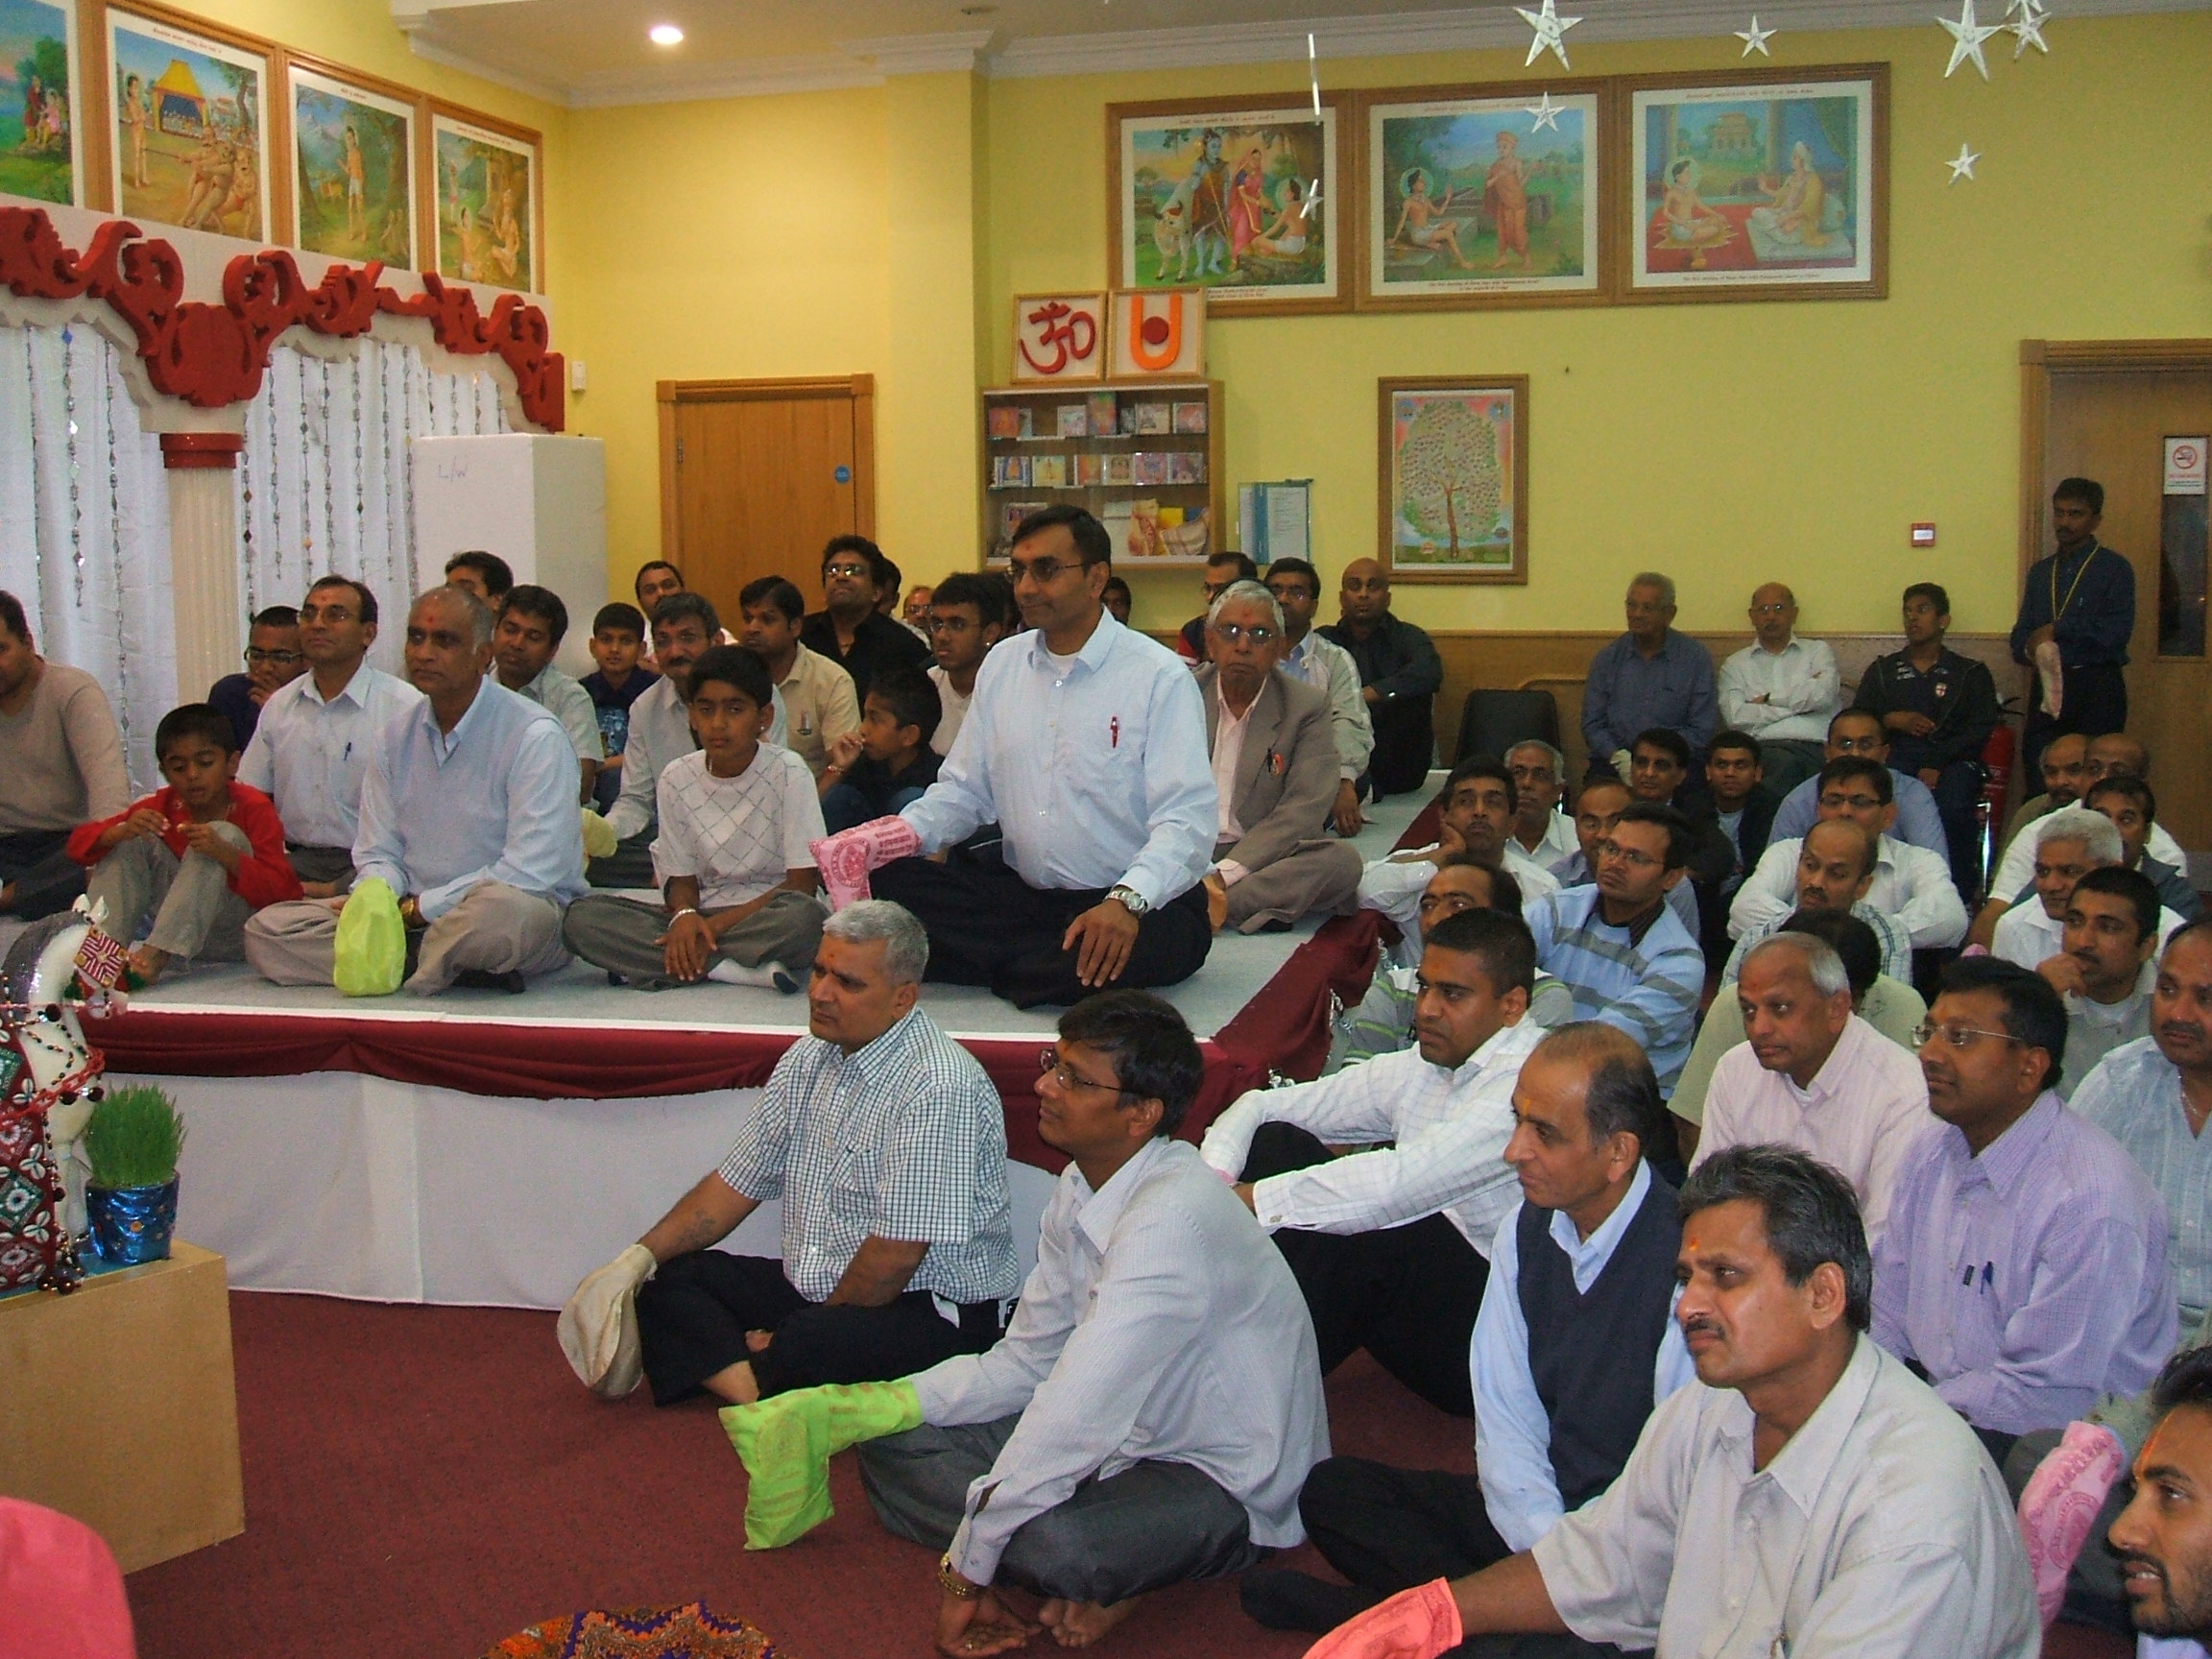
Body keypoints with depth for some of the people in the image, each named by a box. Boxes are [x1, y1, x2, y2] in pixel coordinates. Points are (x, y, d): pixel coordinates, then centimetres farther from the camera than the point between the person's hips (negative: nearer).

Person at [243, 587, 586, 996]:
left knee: (501, 908, -42)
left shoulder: (535, 736, -10)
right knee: (267, 930, -12)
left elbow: (528, 874, -17)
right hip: (415, 921, 6)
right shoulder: (391, 742, 10)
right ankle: (453, 966, -20)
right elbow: (379, 855, 11)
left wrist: (414, 909, -15)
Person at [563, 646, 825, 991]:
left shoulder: (788, 772, -7)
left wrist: (718, 924, -17)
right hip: (702, 913, 4)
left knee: (803, 916, -39)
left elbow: (802, 884, -9)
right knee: (581, 917, -19)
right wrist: (684, 915, -16)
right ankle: (741, 972, -24)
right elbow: (681, 878, 9)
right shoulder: (676, 778, 4)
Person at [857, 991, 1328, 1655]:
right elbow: (1025, 1362, 6)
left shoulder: (1171, 1216, -29)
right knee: (893, 1448, 0)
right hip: (1126, 1435, 9)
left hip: (1223, 1485, -9)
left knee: (1052, 1545, -37)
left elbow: (1077, 1414, -31)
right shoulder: (1082, 1189, 0)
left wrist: (968, 1568, -24)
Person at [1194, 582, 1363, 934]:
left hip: (1261, 859, 0)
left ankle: (1217, 904, -36)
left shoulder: (1307, 707, 2)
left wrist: (1224, 875, -21)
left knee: (1342, 860, -30)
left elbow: (1302, 812, -8)